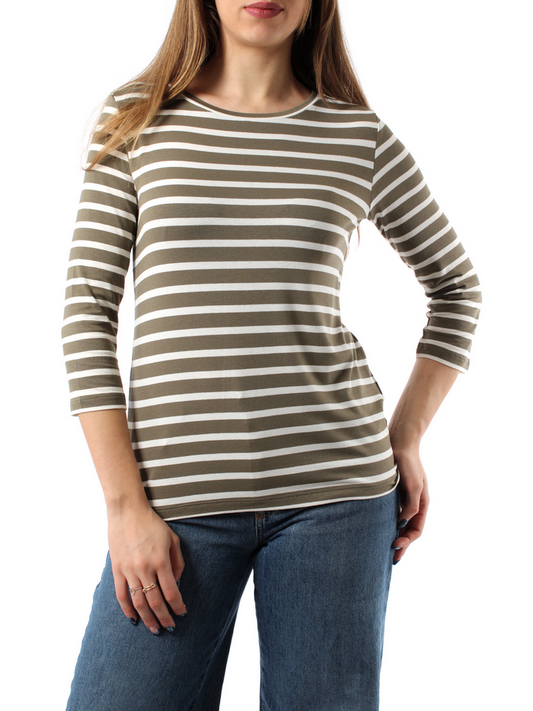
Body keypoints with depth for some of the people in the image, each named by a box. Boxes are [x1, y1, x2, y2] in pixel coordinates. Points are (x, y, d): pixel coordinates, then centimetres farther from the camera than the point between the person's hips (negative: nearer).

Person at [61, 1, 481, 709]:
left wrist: (407, 436, 7)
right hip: (177, 495, 0)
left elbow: (455, 284, 18)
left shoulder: (360, 136, 6)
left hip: (334, 491, 1)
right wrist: (126, 503, -6)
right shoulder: (137, 118, 5)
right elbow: (88, 311, 1)